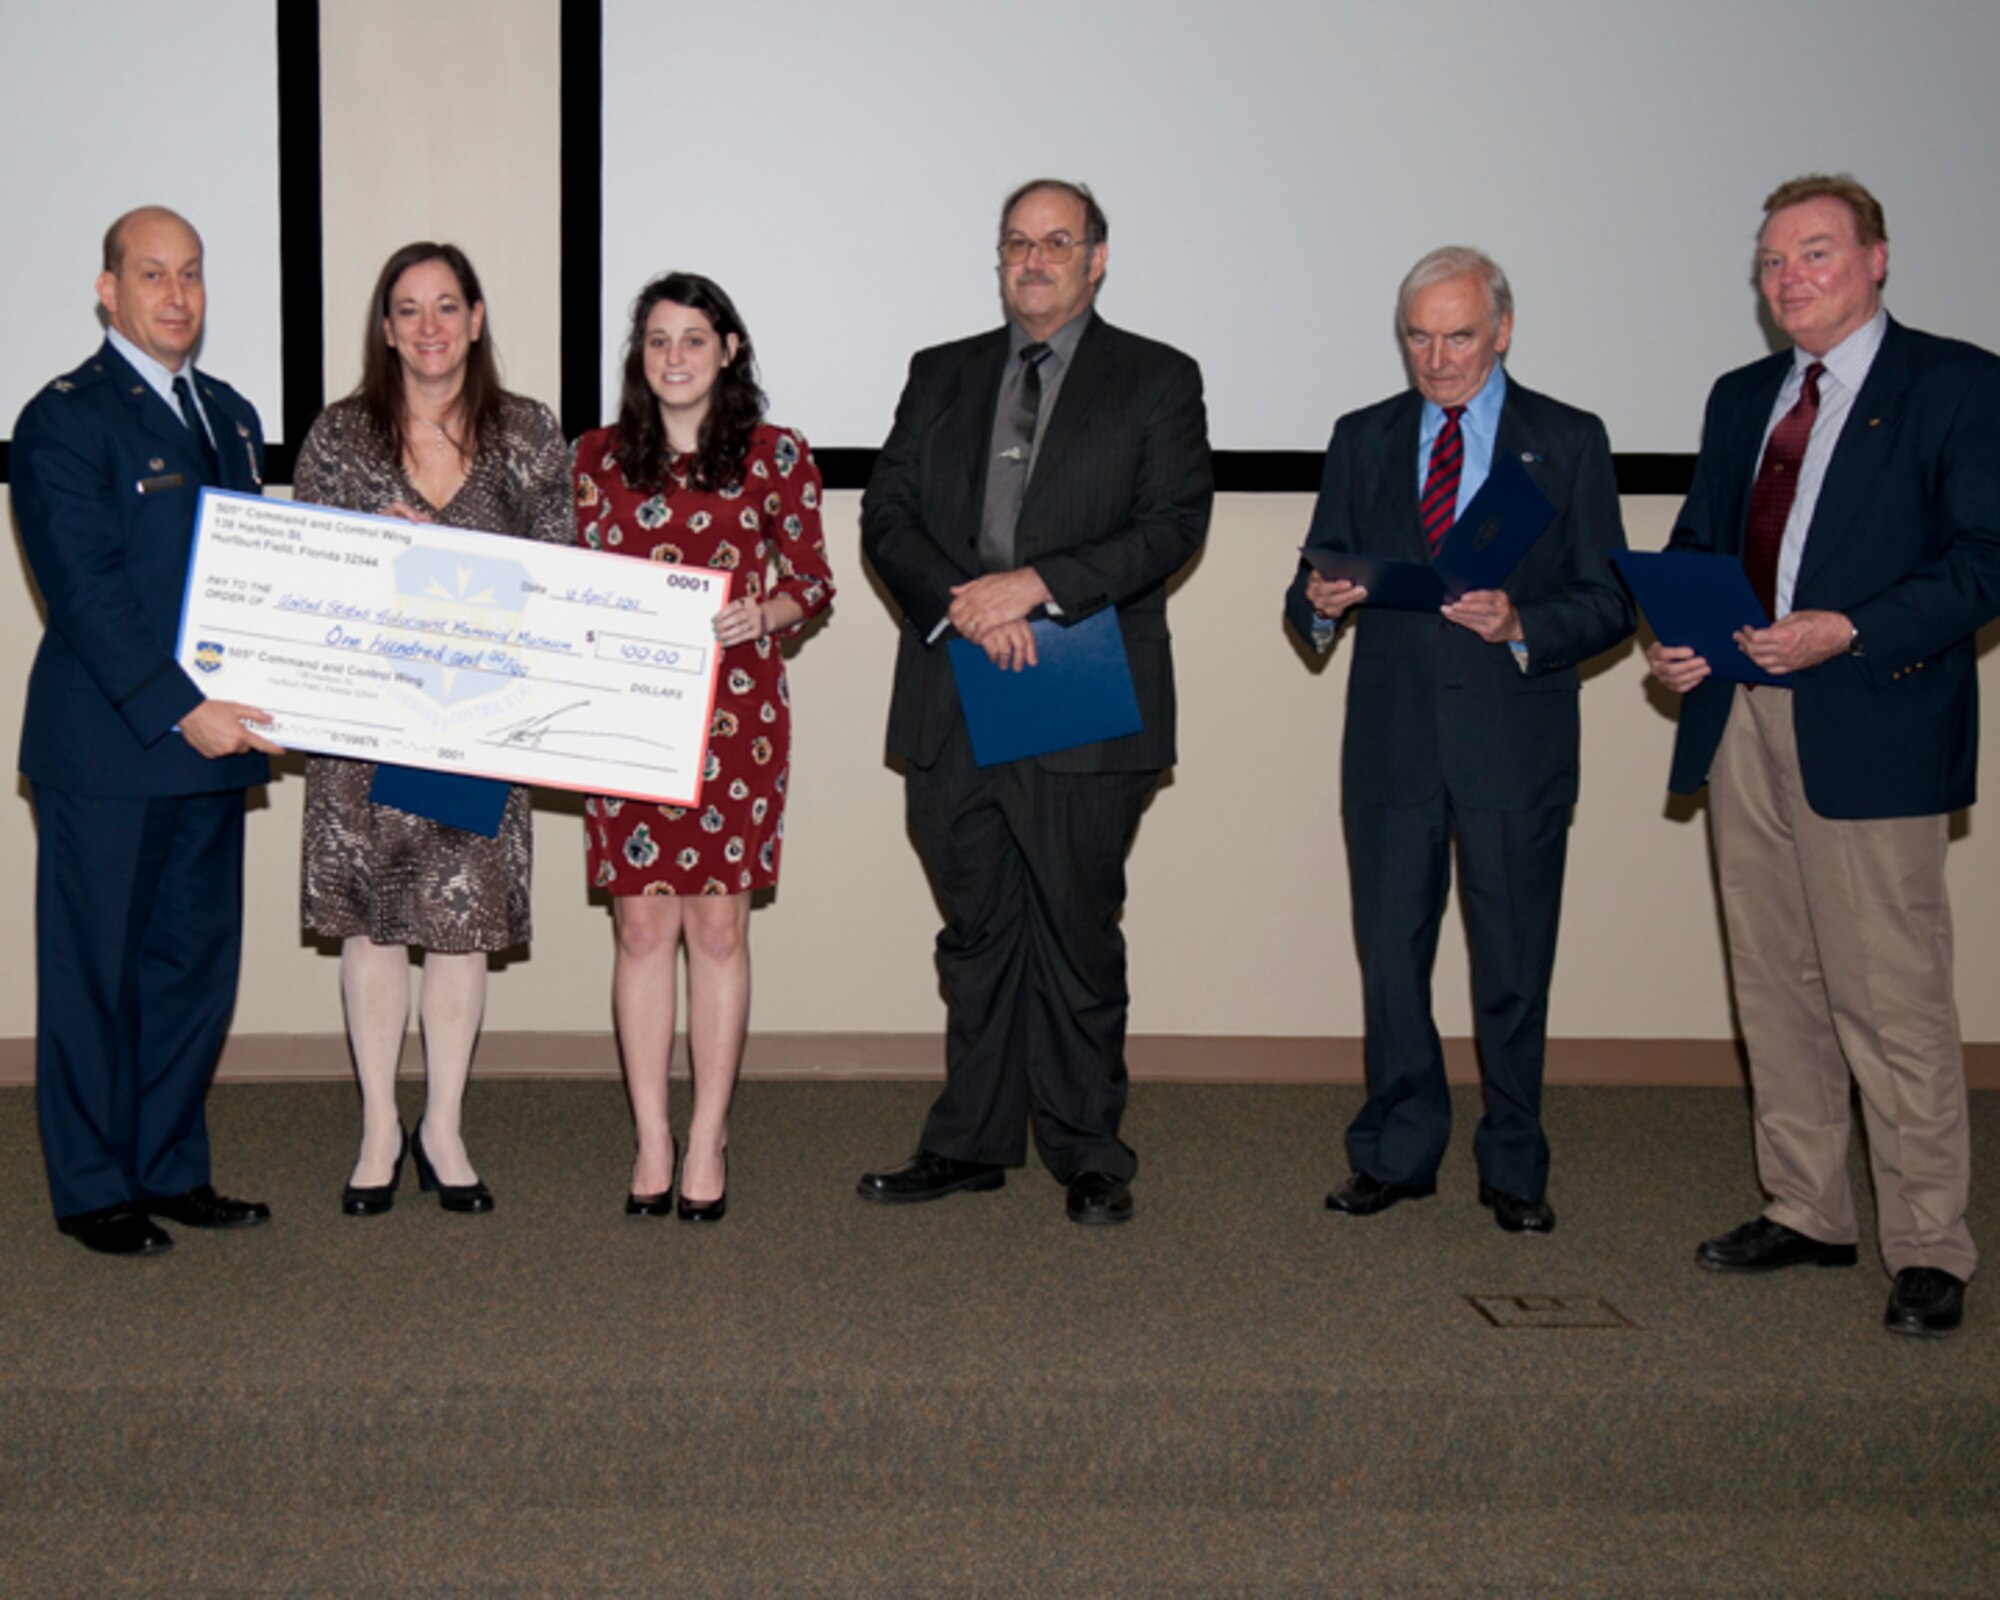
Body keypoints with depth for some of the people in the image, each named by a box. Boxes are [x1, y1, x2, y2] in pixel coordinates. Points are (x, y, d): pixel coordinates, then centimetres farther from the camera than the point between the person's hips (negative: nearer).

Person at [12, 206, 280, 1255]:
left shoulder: (230, 415, 16)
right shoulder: (65, 419, -8)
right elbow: (86, 589, -16)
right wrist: (180, 710, -21)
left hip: (211, 740, 7)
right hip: (106, 748, -7)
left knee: (197, 963, 11)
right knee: (95, 971, 3)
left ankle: (170, 1171, 23)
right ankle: (93, 1189, 14)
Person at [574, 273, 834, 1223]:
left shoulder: (775, 457, 4)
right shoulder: (598, 456, 10)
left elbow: (811, 579, 6)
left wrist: (762, 615, -13)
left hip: (735, 709, -1)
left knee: (717, 925, 1)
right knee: (642, 925, 2)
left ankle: (708, 1139, 11)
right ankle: (652, 1140, 10)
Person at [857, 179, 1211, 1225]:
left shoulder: (1157, 381, 6)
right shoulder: (940, 376, 16)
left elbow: (1174, 524, -7)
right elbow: (886, 520, 7)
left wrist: (1038, 583, -17)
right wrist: (961, 601, -12)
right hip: (953, 706, 3)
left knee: (1078, 935, 2)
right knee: (977, 932, 10)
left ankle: (1088, 1155, 13)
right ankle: (973, 1142, 20)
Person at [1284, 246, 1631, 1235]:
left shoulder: (1570, 442, 5)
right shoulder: (1363, 440, 12)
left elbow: (1609, 601, 1)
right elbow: (1316, 583, 12)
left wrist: (1523, 627, -17)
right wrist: (1321, 603, -12)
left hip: (1516, 749, -2)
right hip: (1391, 742, 2)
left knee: (1514, 967, 4)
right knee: (1390, 957, 6)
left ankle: (1513, 1170, 17)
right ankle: (1397, 1154, 19)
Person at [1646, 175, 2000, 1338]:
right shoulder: (1742, 397, 18)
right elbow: (1697, 542, 20)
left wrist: (1845, 632, -21)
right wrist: (1676, 637, 0)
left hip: (1872, 733, -7)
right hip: (1741, 726, 7)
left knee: (1894, 1001, -6)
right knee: (1775, 990, 12)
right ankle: (1805, 1214, 24)